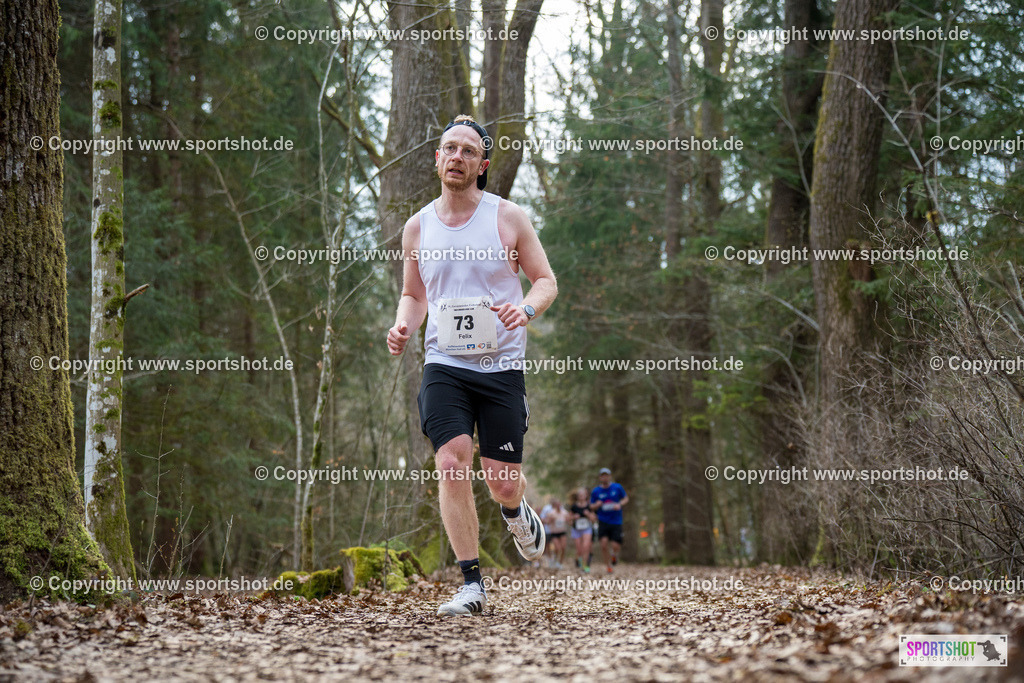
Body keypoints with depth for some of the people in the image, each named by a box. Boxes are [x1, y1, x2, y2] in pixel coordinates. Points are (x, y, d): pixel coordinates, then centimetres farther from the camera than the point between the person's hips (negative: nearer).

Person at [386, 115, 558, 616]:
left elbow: (546, 280, 6)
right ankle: (471, 584, -10)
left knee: (503, 481, -1)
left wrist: (527, 309, -16)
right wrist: (403, 325, -1)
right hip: (444, 364, 1)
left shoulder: (507, 217, 1)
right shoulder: (417, 227, 8)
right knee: (452, 462, -18)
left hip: (502, 364, -1)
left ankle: (516, 512, 39)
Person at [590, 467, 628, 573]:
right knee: (604, 544, -14)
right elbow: (591, 506, 10)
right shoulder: (596, 491, 2)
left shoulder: (617, 488, -1)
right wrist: (597, 505, -14)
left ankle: (614, 554, 29)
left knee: (616, 546, -9)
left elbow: (626, 498, 11)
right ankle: (608, 566, 4)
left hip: (616, 521, -1)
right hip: (603, 522, 1)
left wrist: (619, 504, -10)